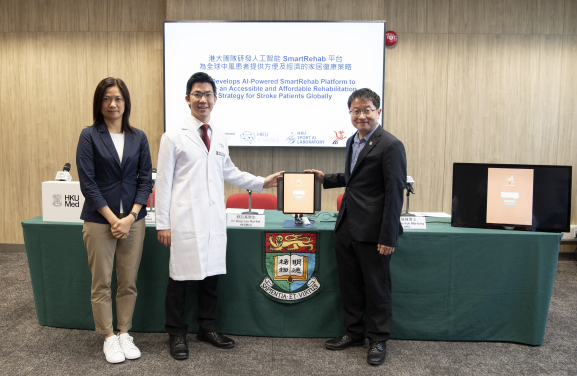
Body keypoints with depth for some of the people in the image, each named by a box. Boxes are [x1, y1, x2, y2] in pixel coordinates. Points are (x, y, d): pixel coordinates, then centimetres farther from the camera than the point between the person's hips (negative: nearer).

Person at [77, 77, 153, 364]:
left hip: (133, 220, 2)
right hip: (99, 220, -2)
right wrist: (113, 219, -11)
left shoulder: (138, 137, 5)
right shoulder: (89, 136, -2)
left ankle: (124, 334, 24)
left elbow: (146, 180, 3)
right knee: (101, 283, 5)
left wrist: (130, 217, -8)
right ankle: (109, 338, 20)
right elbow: (87, 182, -7)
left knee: (129, 282, 9)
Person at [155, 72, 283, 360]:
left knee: (211, 274, 13)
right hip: (185, 219, -5)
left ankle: (207, 328, 30)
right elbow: (163, 181, -4)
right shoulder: (174, 137, -4)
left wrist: (262, 182, 15)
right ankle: (177, 335, 22)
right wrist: (163, 223, -7)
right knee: (180, 277, 5)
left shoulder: (219, 137, 11)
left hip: (214, 219, 5)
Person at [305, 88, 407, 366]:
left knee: (376, 288, 7)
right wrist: (326, 179, 19)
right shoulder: (353, 141, 13)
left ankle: (378, 340, 25)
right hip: (346, 226, 8)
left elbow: (394, 194, -16)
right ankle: (354, 332, 34)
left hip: (372, 231, -8)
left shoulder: (390, 145, -13)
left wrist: (388, 237, -19)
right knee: (349, 285, 17)